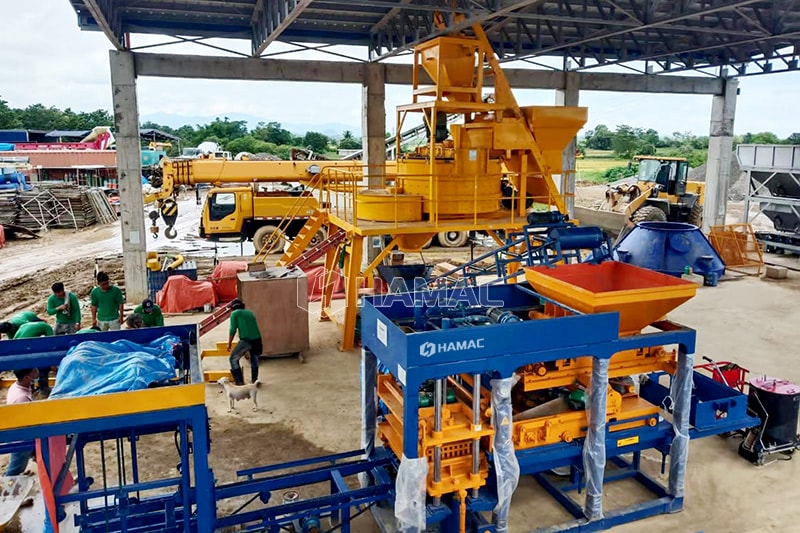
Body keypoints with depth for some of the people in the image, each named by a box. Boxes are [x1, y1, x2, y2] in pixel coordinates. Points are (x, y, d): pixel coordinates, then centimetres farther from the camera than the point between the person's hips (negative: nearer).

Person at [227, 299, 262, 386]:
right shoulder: (250, 312, 24)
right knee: (254, 360, 23)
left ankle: (239, 382, 1)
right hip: (257, 339, 5)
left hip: (246, 340, -5)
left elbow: (233, 330, 0)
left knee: (234, 359, 7)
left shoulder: (235, 313, 8)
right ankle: (255, 381, 30)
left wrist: (229, 343, 7)